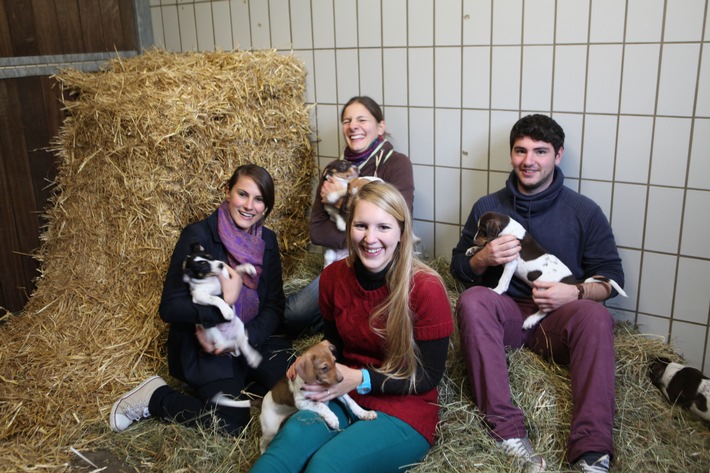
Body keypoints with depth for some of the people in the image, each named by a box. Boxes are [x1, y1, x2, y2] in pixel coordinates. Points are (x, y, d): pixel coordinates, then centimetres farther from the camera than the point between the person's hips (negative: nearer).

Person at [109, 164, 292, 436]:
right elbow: (169, 308, -16)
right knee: (232, 422, -20)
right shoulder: (197, 236, -13)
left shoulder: (268, 241, 2)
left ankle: (240, 380, 10)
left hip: (254, 340, 5)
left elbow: (274, 308, 0)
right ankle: (155, 397, 2)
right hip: (202, 348, -5)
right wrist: (224, 301, -30)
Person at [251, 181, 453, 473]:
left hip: (405, 410, -4)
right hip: (343, 395, 4)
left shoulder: (426, 288, -18)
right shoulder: (333, 276, -4)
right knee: (290, 438, -28)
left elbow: (428, 376, -11)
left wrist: (361, 379, -19)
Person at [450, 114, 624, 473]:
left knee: (596, 315, -33)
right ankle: (508, 431, -36)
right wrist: (484, 258, -11)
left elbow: (612, 277, 4)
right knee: (472, 300, -31)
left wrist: (576, 292, -18)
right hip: (504, 314, 1)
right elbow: (458, 268, 13)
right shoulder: (486, 207, 9)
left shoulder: (585, 211, 5)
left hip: (558, 319, -1)